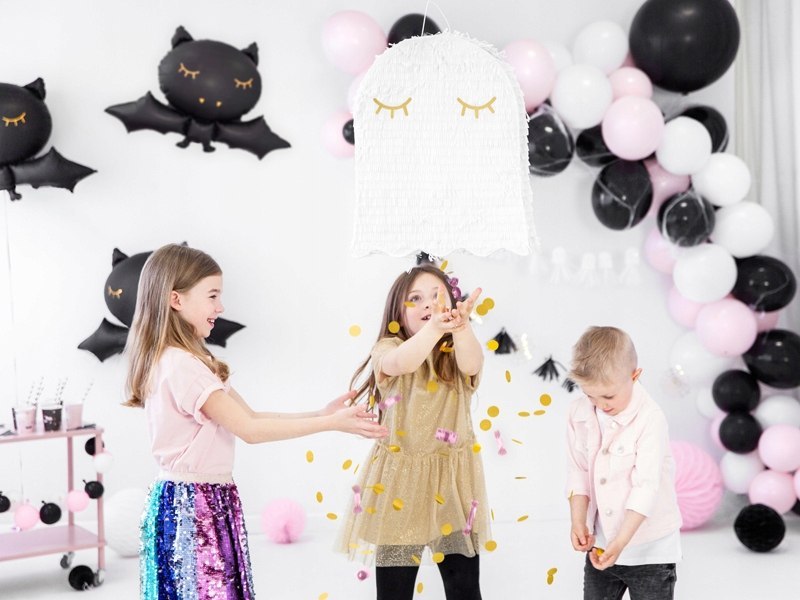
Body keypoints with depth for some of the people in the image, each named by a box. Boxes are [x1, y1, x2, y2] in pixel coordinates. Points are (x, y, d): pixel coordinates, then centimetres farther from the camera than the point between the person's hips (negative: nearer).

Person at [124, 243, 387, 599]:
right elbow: (249, 429, -20)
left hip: (199, 502, 9)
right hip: (193, 505, -9)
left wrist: (322, 413, 2)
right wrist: (331, 423, -17)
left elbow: (250, 416, 10)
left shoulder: (189, 361, 13)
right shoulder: (180, 365, -19)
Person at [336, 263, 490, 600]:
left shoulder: (457, 354, 3)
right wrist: (434, 328, -50)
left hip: (453, 480, 2)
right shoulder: (388, 349, -4)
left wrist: (461, 326, -46)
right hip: (400, 480, -2)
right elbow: (400, 362, -29)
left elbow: (472, 363, -22)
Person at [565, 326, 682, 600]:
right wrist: (578, 521, -10)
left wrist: (621, 542, -27)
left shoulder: (650, 419, -21)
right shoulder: (579, 413, -5)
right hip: (600, 542, 5)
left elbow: (646, 487, -23)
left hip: (650, 549, -5)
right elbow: (579, 472, 2)